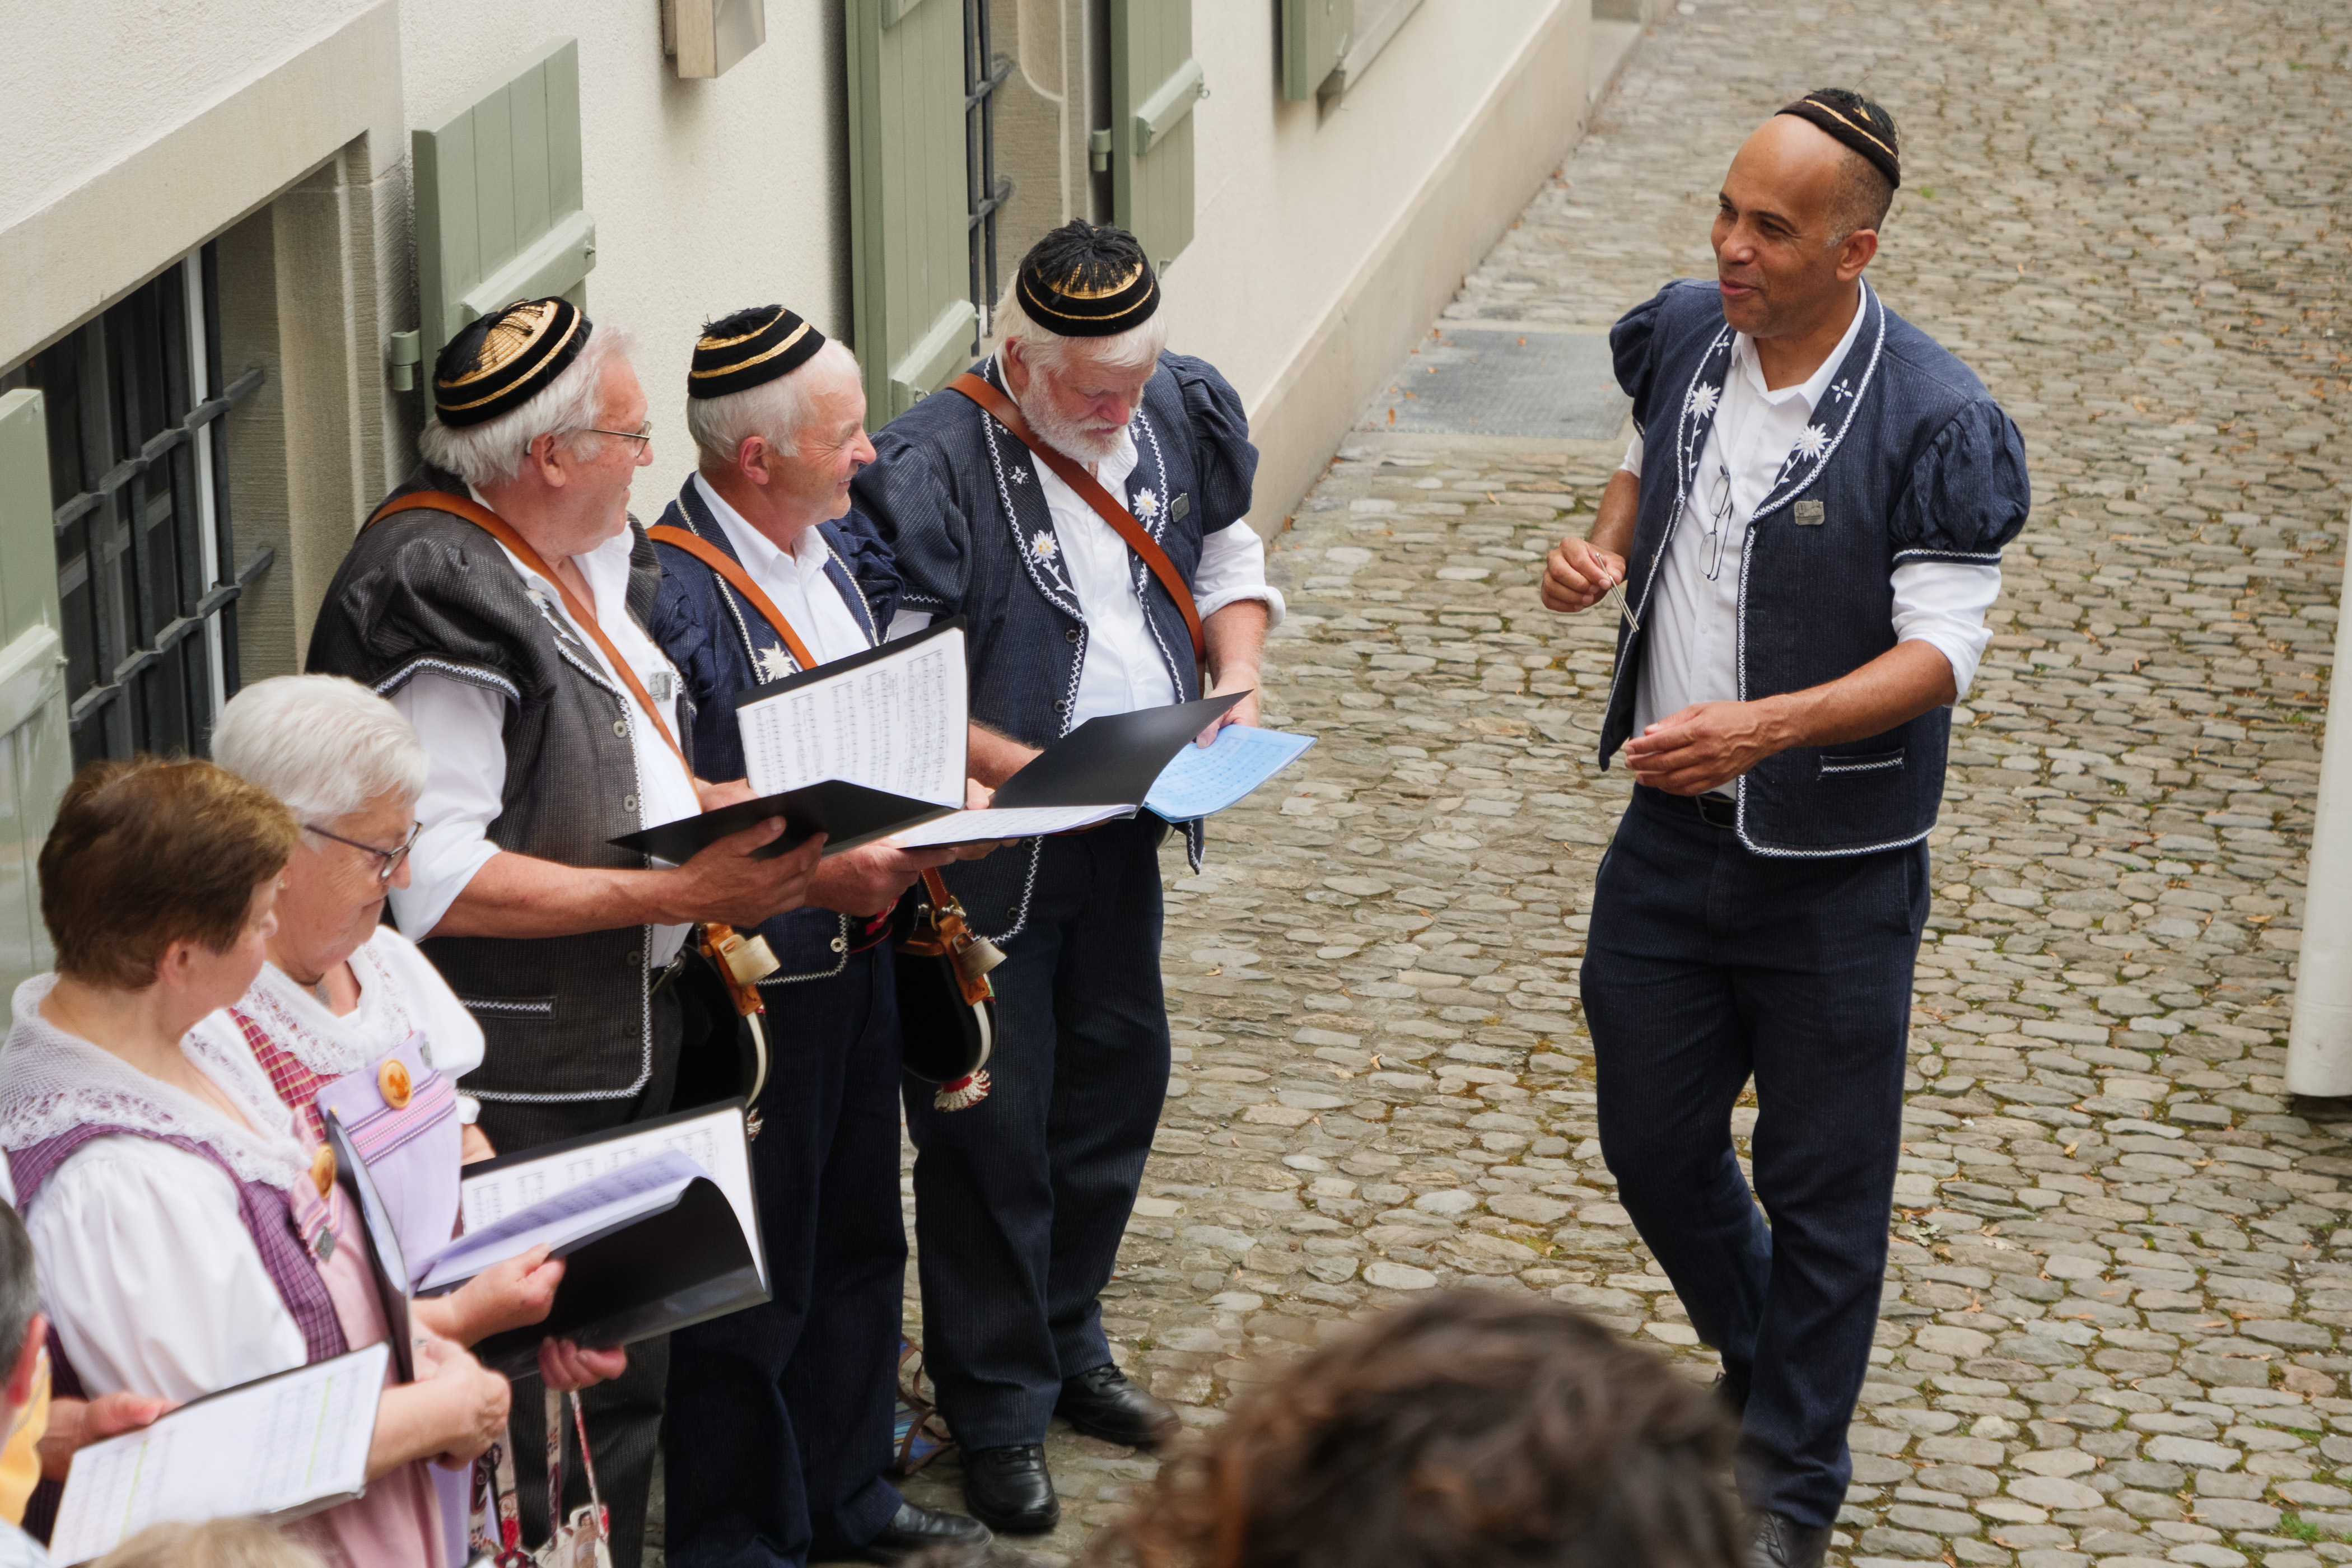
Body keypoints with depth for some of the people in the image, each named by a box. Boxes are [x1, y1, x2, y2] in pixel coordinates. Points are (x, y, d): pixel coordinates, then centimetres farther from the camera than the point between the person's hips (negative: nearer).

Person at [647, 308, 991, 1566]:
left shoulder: (843, 546, 6)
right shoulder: (672, 590, -23)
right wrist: (816, 872, -27)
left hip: (857, 945, 9)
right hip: (753, 976, -9)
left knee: (858, 1237, 21)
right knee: (752, 1279, 3)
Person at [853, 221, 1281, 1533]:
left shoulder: (1181, 417, -1)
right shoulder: (935, 468, -22)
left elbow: (1228, 559, 16)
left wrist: (1237, 685, -2)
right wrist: (1031, 768, -29)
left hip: (1126, 830, 7)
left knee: (1120, 1077, 17)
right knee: (991, 1119, 2)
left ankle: (1067, 1341, 37)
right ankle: (1000, 1408, 17)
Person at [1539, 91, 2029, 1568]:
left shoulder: (1935, 423, -20)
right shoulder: (1682, 336, -2)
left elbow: (1942, 653, -21)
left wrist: (1765, 728, -35)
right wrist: (1606, 547, -3)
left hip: (1833, 866, -6)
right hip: (1670, 835, 6)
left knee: (1822, 1183, 7)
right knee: (1654, 1144, 17)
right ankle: (1766, 1381, 44)